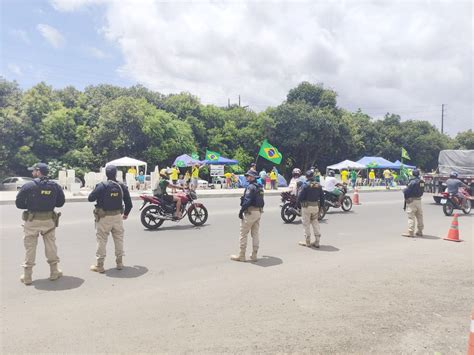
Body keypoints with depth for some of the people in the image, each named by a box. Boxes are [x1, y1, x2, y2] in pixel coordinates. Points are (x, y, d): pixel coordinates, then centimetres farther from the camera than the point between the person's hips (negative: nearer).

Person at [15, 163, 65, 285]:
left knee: (30, 247, 9)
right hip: (49, 220, 2)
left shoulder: (28, 186, -10)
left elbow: (19, 203, -6)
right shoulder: (55, 186, -1)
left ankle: (27, 276, 15)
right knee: (51, 246, 14)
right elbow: (61, 202, 6)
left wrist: (30, 205, 10)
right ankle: (54, 272, 23)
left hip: (32, 220, -2)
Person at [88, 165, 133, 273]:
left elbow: (90, 198, -10)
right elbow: (128, 202, 4)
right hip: (117, 216, 3)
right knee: (119, 239, 15)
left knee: (102, 241, 5)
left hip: (104, 217, -3)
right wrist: (126, 213, 20)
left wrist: (98, 195, 11)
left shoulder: (101, 186, -13)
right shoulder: (122, 186, -1)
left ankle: (99, 265, 10)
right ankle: (119, 262, 24)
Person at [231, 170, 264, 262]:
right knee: (255, 234, 12)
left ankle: (241, 256, 3)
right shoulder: (260, 187, 14)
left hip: (250, 212, -9)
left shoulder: (251, 187, -14)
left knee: (243, 234, -1)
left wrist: (241, 211, -17)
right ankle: (254, 255, 17)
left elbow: (247, 201, -22)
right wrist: (259, 210, 18)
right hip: (259, 212, 9)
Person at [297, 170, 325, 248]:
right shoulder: (318, 185, 5)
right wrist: (322, 206, 16)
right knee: (315, 223, 13)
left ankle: (307, 242, 11)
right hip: (316, 206, 5)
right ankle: (317, 242, 14)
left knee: (306, 224, 5)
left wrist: (298, 202, 5)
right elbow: (322, 196, 8)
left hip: (306, 206, -5)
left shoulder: (305, 185, -12)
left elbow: (300, 197, -14)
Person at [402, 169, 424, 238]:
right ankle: (420, 231, 23)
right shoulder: (421, 181, 10)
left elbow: (407, 190, -17)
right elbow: (422, 191, 14)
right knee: (419, 216, 14)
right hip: (419, 200, 8)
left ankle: (411, 232, -6)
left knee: (411, 217, -6)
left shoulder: (412, 181, -15)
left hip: (411, 200, -8)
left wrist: (404, 191, 1)